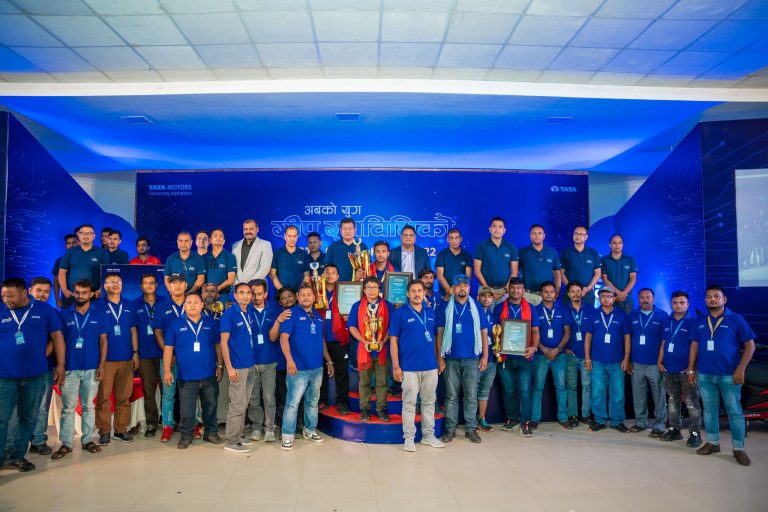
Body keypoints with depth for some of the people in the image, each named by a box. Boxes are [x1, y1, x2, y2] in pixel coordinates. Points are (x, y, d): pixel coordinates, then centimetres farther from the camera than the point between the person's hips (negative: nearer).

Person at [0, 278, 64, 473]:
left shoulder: (45, 310, 0)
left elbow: (57, 336, 4)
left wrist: (60, 364, 1)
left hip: (36, 375, 1)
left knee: (29, 418, 11)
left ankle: (16, 456, 26)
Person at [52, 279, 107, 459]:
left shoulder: (99, 313, 3)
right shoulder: (64, 314, 3)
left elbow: (103, 340, 3)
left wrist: (101, 365, -3)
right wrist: (60, 366, -4)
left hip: (91, 368, 0)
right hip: (70, 367, 0)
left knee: (88, 406, 9)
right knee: (68, 407, 3)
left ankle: (87, 440, 19)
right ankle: (66, 443, 11)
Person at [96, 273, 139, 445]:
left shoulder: (129, 306, 10)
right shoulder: (99, 307, 0)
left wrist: (135, 352, 6)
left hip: (126, 358, 3)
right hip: (106, 358, -3)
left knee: (124, 396, 7)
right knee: (104, 397, 0)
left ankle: (121, 429, 17)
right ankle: (104, 431, 10)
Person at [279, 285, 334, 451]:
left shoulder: (318, 316, 13)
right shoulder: (292, 314, -6)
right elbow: (283, 338, -15)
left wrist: (329, 361, 17)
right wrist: (289, 360, -26)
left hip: (317, 368, 6)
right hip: (299, 368, -6)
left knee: (312, 401, 16)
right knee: (293, 403, -5)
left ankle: (310, 430, 30)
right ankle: (288, 436, 6)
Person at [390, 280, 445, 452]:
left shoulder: (431, 313, 9)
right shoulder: (399, 313, -4)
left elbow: (434, 338, 15)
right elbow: (393, 340, -5)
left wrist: (437, 360, 9)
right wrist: (396, 366, -9)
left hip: (430, 366, 4)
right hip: (409, 367, -4)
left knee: (429, 402, 12)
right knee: (409, 403, 3)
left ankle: (428, 435, 24)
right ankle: (409, 438, 14)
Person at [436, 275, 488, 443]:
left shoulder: (476, 307, 7)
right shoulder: (445, 308, 4)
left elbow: (484, 332, 7)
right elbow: (440, 333, 2)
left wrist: (485, 355, 0)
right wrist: (440, 358, -3)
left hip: (472, 359, 1)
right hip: (451, 359, -1)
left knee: (471, 395, 5)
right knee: (451, 396, 5)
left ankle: (471, 428, 15)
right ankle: (450, 428, 14)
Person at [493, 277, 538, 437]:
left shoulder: (530, 309, 6)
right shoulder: (499, 308, 6)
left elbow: (535, 331, 4)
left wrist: (534, 347, -13)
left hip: (524, 356, -1)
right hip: (505, 356, 1)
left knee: (525, 390, -3)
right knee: (509, 391, 11)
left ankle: (525, 421, 9)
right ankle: (511, 418, 26)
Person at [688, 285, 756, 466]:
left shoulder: (736, 319, -2)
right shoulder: (700, 321, 9)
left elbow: (750, 345, -4)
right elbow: (694, 345, 12)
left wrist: (741, 369, -12)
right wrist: (691, 369, 8)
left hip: (729, 375, -3)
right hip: (704, 375, 4)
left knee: (735, 412, 2)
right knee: (709, 410, 11)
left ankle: (738, 448, 12)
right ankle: (713, 442, 23)